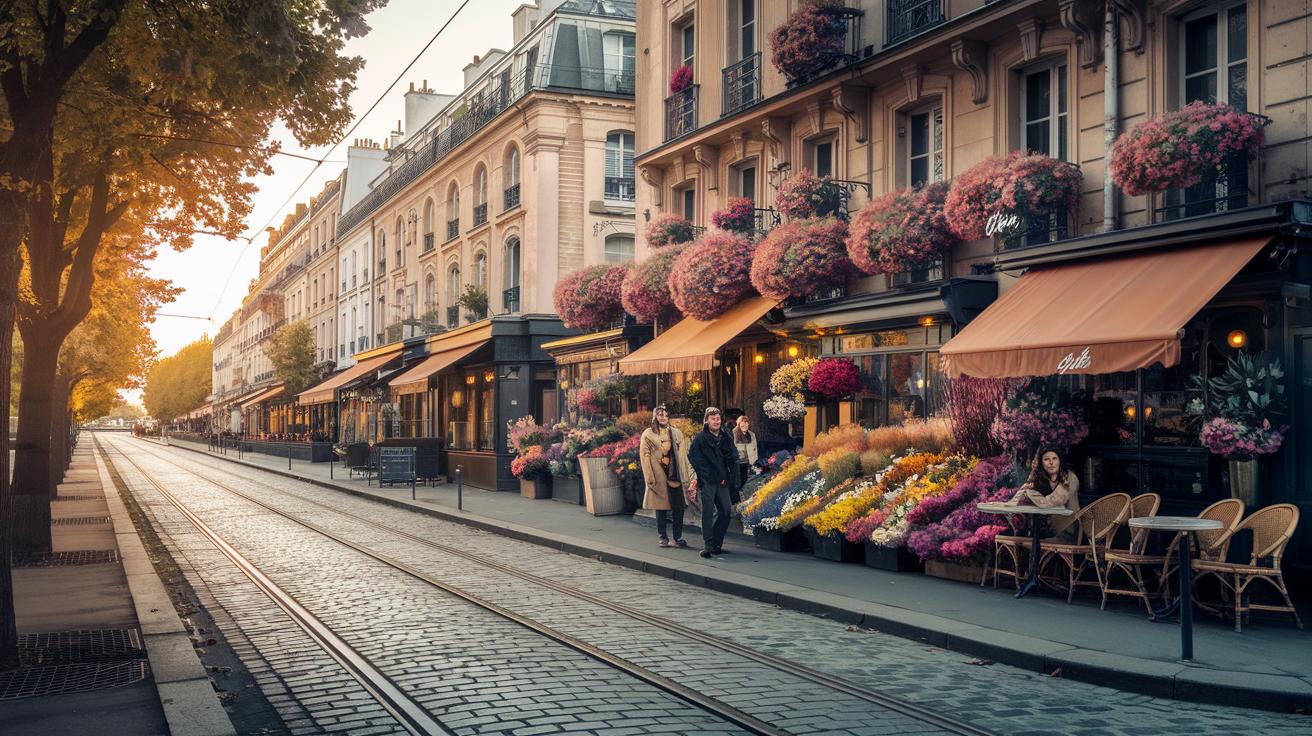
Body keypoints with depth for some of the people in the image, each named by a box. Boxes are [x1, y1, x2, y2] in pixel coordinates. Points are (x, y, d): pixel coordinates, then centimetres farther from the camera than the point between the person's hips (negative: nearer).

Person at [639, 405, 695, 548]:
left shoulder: (677, 433, 12)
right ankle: (663, 538, 10)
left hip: (674, 475, 3)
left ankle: (678, 537, 8)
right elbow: (644, 456, -2)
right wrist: (650, 478, -9)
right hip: (659, 476, -3)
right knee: (661, 507, 2)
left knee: (678, 507, 0)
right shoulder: (648, 434, 2)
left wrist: (685, 475, 2)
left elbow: (683, 454, 10)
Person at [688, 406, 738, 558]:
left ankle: (716, 544, 14)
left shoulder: (726, 437, 13)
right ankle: (707, 545, -11)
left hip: (722, 482, 5)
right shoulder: (700, 438, -2)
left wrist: (731, 479, 4)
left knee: (725, 513, 4)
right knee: (708, 512, -10)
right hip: (707, 482, -5)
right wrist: (706, 475, -8)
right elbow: (693, 457, -4)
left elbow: (733, 459, 15)